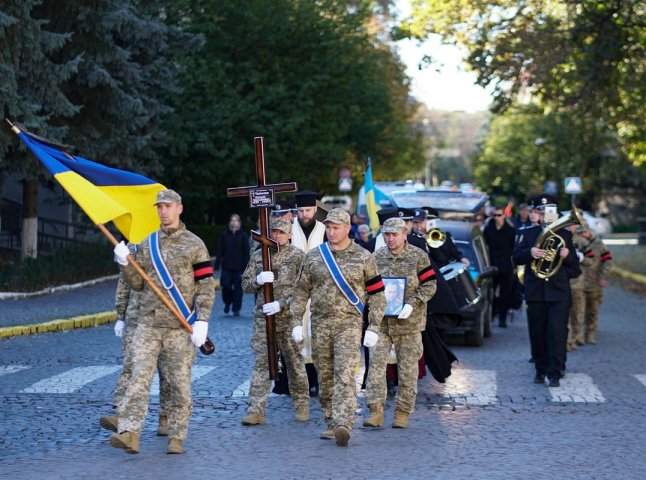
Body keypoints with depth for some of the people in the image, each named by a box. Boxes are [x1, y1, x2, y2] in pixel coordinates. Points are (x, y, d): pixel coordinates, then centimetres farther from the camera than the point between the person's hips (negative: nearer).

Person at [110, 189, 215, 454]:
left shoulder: (194, 245, 2)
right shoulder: (147, 243, 13)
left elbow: (206, 286, -2)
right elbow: (138, 284, 16)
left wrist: (202, 321, -11)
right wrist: (125, 263, -2)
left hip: (181, 327, -3)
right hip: (148, 323, 3)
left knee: (180, 384, 2)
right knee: (139, 377, -9)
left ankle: (176, 437, 9)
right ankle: (129, 433, -16)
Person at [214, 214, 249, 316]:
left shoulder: (243, 236, 0)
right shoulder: (224, 235, 4)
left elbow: (246, 253, 0)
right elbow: (220, 251, 5)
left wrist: (245, 267, -7)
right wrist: (217, 265, 1)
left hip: (239, 267, -1)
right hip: (226, 266, 1)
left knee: (238, 288, 1)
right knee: (225, 286, -5)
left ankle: (236, 309, 11)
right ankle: (227, 303, 23)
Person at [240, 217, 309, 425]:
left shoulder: (298, 256, 0)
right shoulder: (258, 256, 11)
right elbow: (245, 284, 13)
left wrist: (280, 304, -17)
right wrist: (258, 280, -9)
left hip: (289, 318, -2)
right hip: (262, 318, 2)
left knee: (295, 363, 7)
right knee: (261, 363, -4)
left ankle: (302, 406, 21)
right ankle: (256, 410, -6)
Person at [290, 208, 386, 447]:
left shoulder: (363, 258, 3)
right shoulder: (313, 257, 8)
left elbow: (376, 294, 5)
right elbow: (301, 291, 13)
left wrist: (373, 328, -2)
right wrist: (297, 322, 5)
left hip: (349, 324, -3)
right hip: (320, 324, 3)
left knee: (344, 375, -16)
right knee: (325, 377, 9)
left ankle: (343, 425, -26)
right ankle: (330, 423, 20)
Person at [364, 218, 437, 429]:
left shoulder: (418, 256, -2)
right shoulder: (377, 257, 5)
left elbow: (429, 285, -2)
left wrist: (412, 304, -15)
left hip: (408, 322, -2)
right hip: (381, 321, 2)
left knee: (407, 368, 4)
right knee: (376, 363, -7)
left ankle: (402, 412, 14)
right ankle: (376, 411, -6)